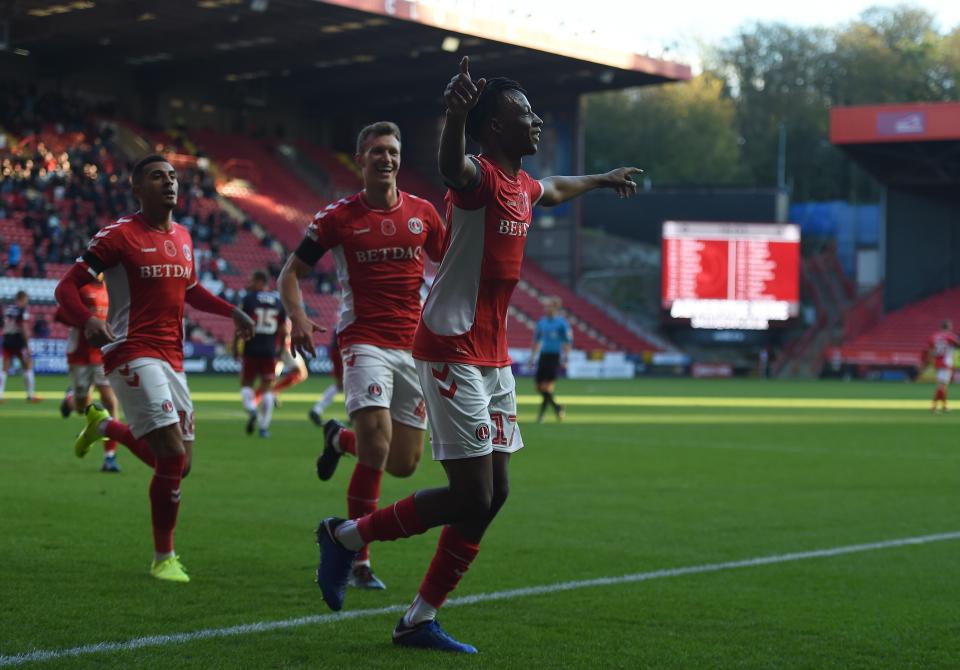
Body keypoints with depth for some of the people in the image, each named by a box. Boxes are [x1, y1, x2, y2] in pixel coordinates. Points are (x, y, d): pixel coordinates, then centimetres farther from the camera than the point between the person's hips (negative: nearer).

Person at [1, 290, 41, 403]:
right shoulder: (23, 310, -8)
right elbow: (24, 327, -13)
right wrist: (27, 345, -13)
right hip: (18, 339, -6)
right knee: (28, 366, 5)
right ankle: (30, 395, 4)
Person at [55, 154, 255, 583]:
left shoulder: (183, 237, 14)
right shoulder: (118, 236, -8)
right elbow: (67, 286, -9)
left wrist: (231, 311, 14)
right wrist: (87, 321, -29)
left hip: (172, 358, 7)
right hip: (133, 354, -7)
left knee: (178, 463, 10)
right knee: (173, 454, -17)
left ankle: (105, 426, 37)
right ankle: (163, 558, -1)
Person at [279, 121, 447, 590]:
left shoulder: (422, 213, 7)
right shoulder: (339, 217, -1)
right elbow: (291, 272, 5)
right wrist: (297, 316, -14)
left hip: (413, 345, 4)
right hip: (365, 343, -4)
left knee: (404, 464, 4)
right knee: (377, 446, -22)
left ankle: (340, 438, 37)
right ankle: (358, 559, -8)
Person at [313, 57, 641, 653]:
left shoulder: (522, 185, 14)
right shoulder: (480, 177, -14)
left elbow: (554, 189, 40)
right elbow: (452, 165, -40)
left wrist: (603, 180, 58)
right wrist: (457, 114, -62)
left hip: (494, 357, 9)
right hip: (453, 352, -9)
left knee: (494, 494, 7)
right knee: (472, 496, -12)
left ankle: (421, 620, 14)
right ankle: (347, 536, 7)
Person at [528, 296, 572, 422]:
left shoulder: (562, 323, -7)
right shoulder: (542, 321, 11)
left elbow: (568, 341, -7)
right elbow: (536, 339, 21)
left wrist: (565, 358, -12)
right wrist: (532, 356, 18)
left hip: (555, 357, -6)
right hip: (543, 355, 6)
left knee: (546, 387, -11)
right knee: (539, 387, 4)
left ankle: (541, 414, 1)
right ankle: (557, 407, 23)